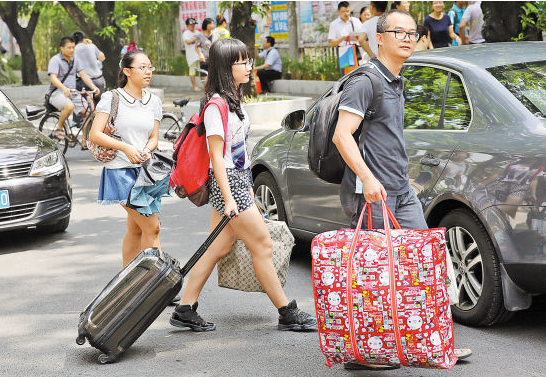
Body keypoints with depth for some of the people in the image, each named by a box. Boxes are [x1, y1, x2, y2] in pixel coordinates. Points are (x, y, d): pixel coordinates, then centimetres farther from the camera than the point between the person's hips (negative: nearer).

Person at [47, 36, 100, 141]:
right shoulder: (55, 60, -7)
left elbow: (83, 75, 7)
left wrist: (93, 86, -12)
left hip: (72, 93, 6)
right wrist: (64, 88, -39)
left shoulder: (75, 60, 14)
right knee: (69, 106, -37)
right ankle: (59, 129, -14)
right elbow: (53, 78, -20)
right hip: (57, 93, -6)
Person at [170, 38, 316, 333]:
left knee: (219, 247, 9)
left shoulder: (233, 99, 13)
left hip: (238, 180, 10)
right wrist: (229, 198, -21)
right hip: (227, 184, -10)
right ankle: (288, 314, 5)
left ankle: (185, 311, 14)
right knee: (263, 246, -3)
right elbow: (216, 156, -19)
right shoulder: (217, 105, -17)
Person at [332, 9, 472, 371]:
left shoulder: (397, 83, 18)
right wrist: (367, 177, -27)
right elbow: (342, 134, -19)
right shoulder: (365, 82, -11)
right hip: (372, 191, -9)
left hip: (402, 190, 9)